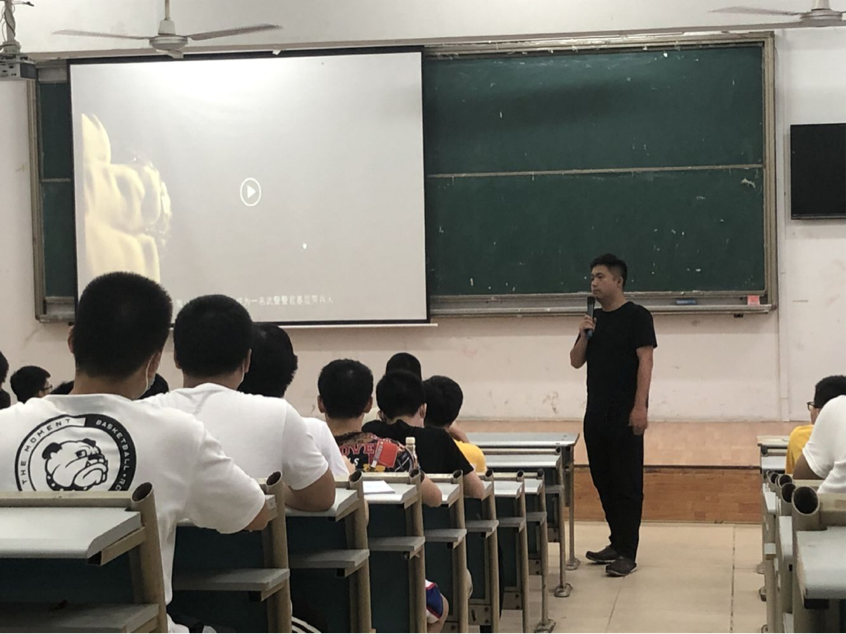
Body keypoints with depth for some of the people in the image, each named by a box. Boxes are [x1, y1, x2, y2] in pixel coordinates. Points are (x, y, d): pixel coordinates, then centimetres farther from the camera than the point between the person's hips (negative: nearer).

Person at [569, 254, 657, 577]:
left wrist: (640, 407, -20)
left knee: (627, 483, -5)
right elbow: (576, 362, 14)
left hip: (625, 414, -7)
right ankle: (617, 542, 23)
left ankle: (627, 553, -3)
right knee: (603, 480, 12)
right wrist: (584, 335, -5)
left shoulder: (637, 317, -6)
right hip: (597, 412, 7)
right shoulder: (594, 320, 14)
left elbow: (645, 362, -12)